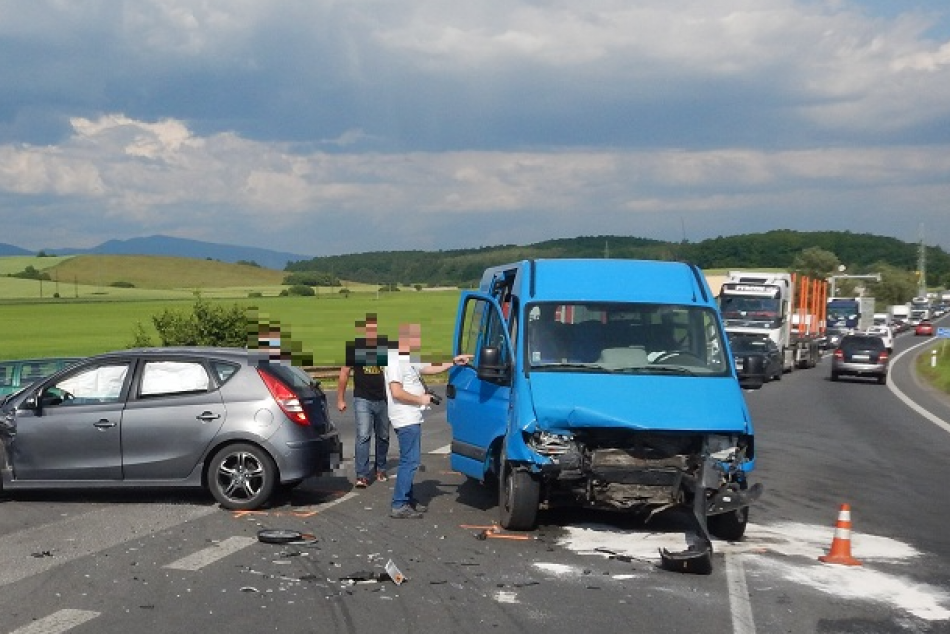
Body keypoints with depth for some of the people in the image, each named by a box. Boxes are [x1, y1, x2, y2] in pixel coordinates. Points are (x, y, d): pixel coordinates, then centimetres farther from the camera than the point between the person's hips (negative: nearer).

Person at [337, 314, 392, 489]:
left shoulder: (387, 346, -2)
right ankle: (362, 475, -10)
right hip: (362, 399, -2)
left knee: (383, 436, 14)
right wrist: (340, 399, 2)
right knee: (363, 436, -11)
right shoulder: (354, 347, -6)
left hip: (383, 399, 3)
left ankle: (380, 469, 32)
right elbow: (344, 373, 1)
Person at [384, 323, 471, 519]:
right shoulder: (395, 362, -17)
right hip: (406, 420, -11)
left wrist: (453, 362, 19)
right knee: (410, 461, -10)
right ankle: (398, 506, -9)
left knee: (410, 460, 16)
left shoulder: (409, 361, 15)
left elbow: (430, 368, 27)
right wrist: (421, 399, -14)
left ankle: (408, 499, 25)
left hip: (412, 419, 11)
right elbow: (396, 392, -24)